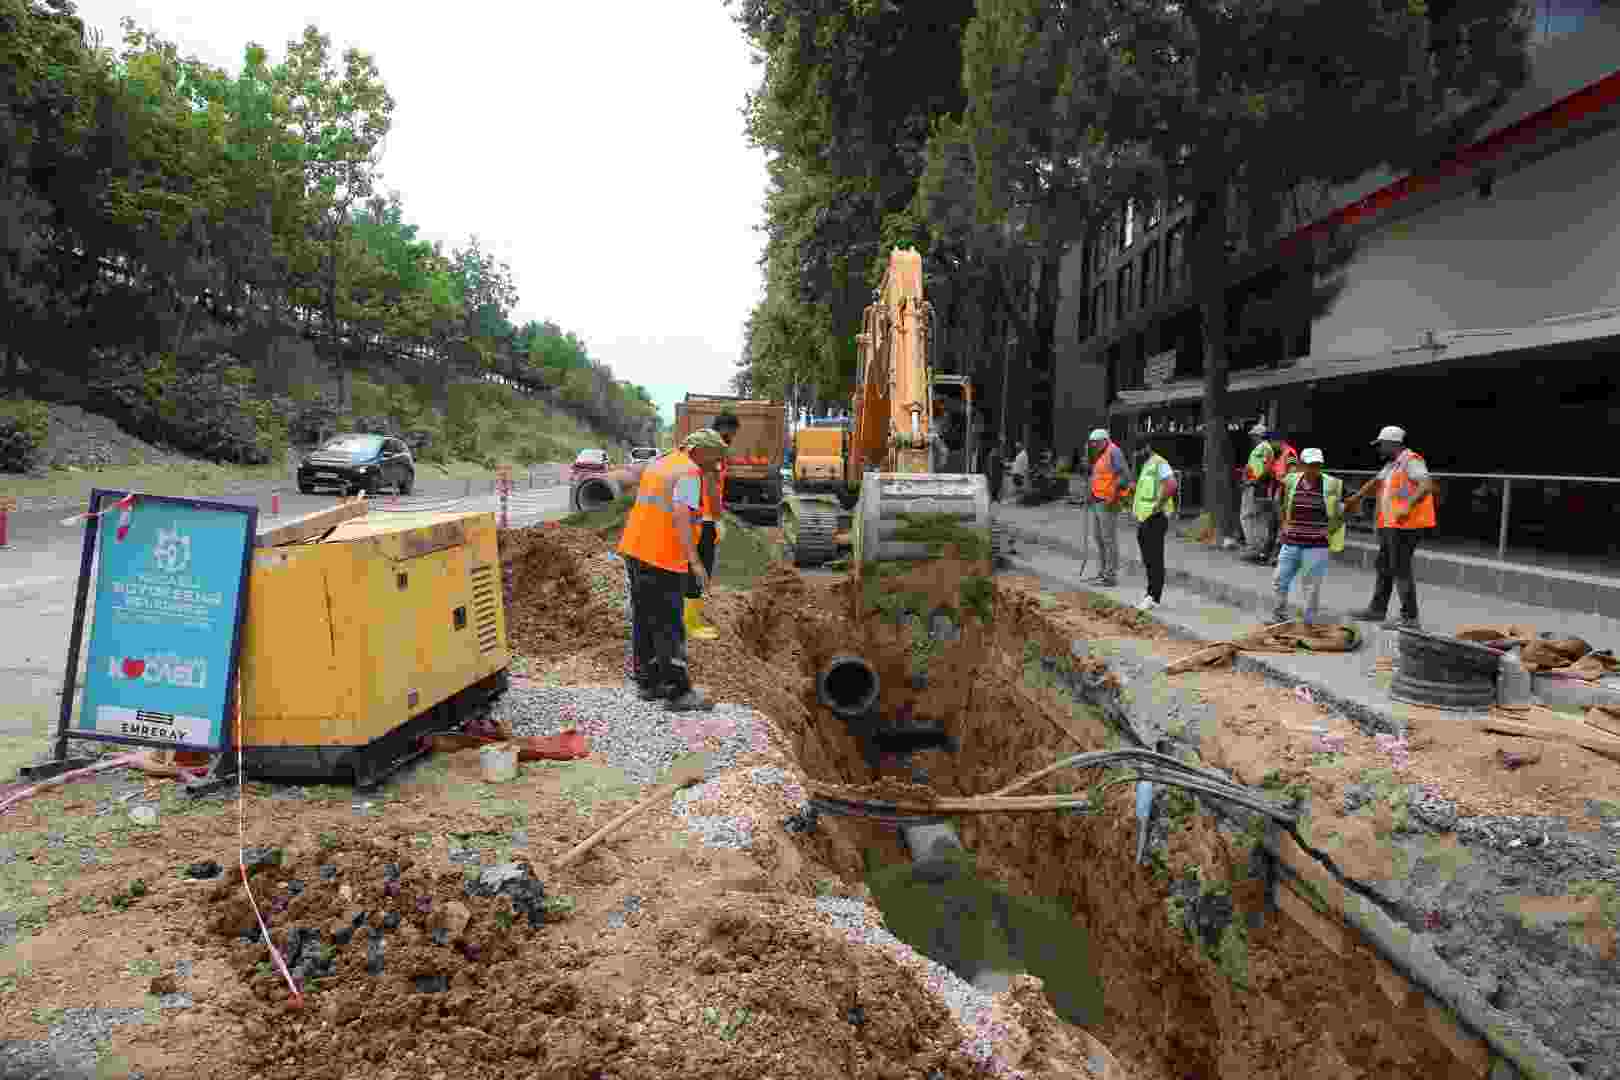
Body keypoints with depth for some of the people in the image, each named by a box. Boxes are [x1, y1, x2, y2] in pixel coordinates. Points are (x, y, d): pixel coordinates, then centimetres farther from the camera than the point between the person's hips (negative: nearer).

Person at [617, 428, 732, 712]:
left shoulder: (658, 464, 15)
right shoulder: (689, 473, -13)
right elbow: (680, 516, -27)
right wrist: (695, 561, -33)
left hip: (636, 550, 9)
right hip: (662, 560, -9)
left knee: (645, 621, 15)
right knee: (668, 627, -4)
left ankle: (650, 683, 23)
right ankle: (678, 693, 2)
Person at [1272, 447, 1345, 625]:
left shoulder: (1331, 485, -7)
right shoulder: (1292, 481, 3)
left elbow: (1341, 514, 4)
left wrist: (1328, 531, -1)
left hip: (1317, 545, -4)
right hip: (1291, 543, 4)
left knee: (1311, 586, 1)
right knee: (1280, 580, 9)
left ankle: (1309, 622, 13)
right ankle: (1279, 616, 26)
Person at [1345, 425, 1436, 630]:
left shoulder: (1411, 461, -13)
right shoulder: (1392, 464, 17)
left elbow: (1427, 485, -25)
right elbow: (1376, 482, 31)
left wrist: (1407, 506, -34)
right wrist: (1356, 498, 39)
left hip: (1404, 526, -10)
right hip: (1390, 526, 10)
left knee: (1401, 569, -9)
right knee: (1384, 567, 17)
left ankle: (1409, 618, -5)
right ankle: (1377, 609, 27)